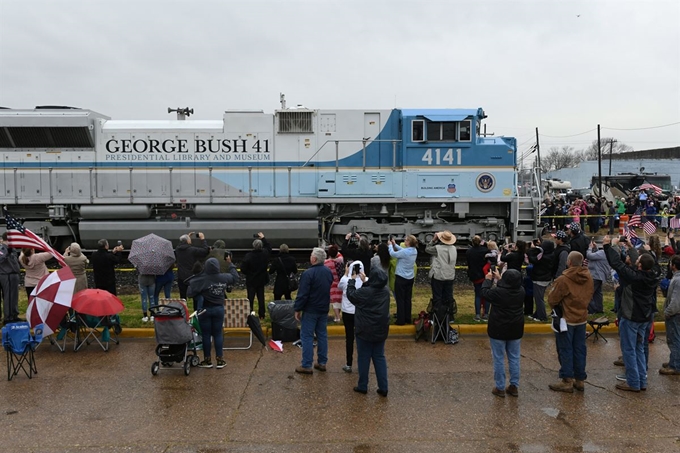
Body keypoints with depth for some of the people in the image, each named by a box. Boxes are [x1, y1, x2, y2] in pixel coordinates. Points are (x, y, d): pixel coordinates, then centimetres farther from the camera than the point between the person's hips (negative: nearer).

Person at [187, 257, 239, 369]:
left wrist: (190, 284, 3)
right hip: (219, 309, 3)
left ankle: (207, 360, 16)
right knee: (218, 334, 11)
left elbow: (190, 292, -16)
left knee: (206, 335, 8)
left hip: (205, 309, -3)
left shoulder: (202, 279, -17)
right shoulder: (224, 278, -4)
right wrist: (230, 264, 26)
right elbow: (235, 277, 16)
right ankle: (220, 360, 13)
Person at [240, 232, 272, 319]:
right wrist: (263, 238, 23)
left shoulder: (249, 255, -20)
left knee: (250, 298, 4)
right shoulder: (265, 253, -8)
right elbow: (269, 247, 17)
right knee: (261, 298, 12)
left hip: (251, 280, -4)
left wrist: (248, 273, 2)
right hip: (261, 280, 4)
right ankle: (261, 315, 16)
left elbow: (243, 269, -18)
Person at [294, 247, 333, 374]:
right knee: (322, 335, 13)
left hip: (310, 310, -7)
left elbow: (302, 294, -19)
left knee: (307, 337, 0)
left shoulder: (308, 273, -20)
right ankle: (322, 362, 19)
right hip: (324, 309, 7)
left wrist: (297, 309, -11)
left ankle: (307, 365, 1)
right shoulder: (328, 272, 5)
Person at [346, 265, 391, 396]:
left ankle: (362, 386, 18)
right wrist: (364, 281, 21)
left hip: (365, 331, -5)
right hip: (381, 331, 5)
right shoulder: (386, 290, -2)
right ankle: (383, 387, 11)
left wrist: (352, 281, 9)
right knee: (379, 357, 12)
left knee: (364, 358, 8)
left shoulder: (365, 292, -20)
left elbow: (351, 295, -3)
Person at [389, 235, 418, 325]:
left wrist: (390, 245, 5)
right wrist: (395, 244, 14)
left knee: (400, 300, 2)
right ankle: (408, 319, 20)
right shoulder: (414, 251, 0)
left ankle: (401, 320, 6)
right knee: (408, 299, 14)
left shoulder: (405, 252, -23)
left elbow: (392, 254, -12)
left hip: (401, 278, -7)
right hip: (410, 278, 7)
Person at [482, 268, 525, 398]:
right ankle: (514, 386, 20)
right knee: (514, 358, 14)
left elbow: (485, 292, -3)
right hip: (515, 331, 5)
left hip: (498, 331, -4)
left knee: (499, 359, 5)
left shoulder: (498, 292, -22)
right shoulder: (521, 291, -7)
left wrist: (488, 279, 12)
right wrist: (499, 279, 21)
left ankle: (500, 388, 12)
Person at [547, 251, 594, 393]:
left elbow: (552, 300, -14)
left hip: (566, 319, -6)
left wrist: (555, 308, 7)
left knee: (565, 350, 4)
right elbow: (589, 296, 9)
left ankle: (567, 381, 8)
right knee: (579, 350, 13)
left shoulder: (563, 280, -22)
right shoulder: (588, 278, -2)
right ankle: (580, 380, 21)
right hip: (582, 318, 6)